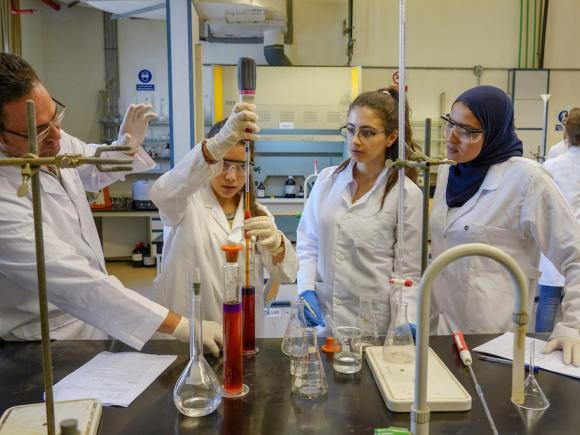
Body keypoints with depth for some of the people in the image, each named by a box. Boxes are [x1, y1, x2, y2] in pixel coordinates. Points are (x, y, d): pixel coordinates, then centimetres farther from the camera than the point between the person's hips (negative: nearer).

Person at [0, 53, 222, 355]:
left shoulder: (49, 139, -8)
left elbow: (91, 170, 14)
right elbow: (74, 282, -36)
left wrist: (126, 147, -8)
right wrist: (179, 325, -38)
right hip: (49, 343, -6)